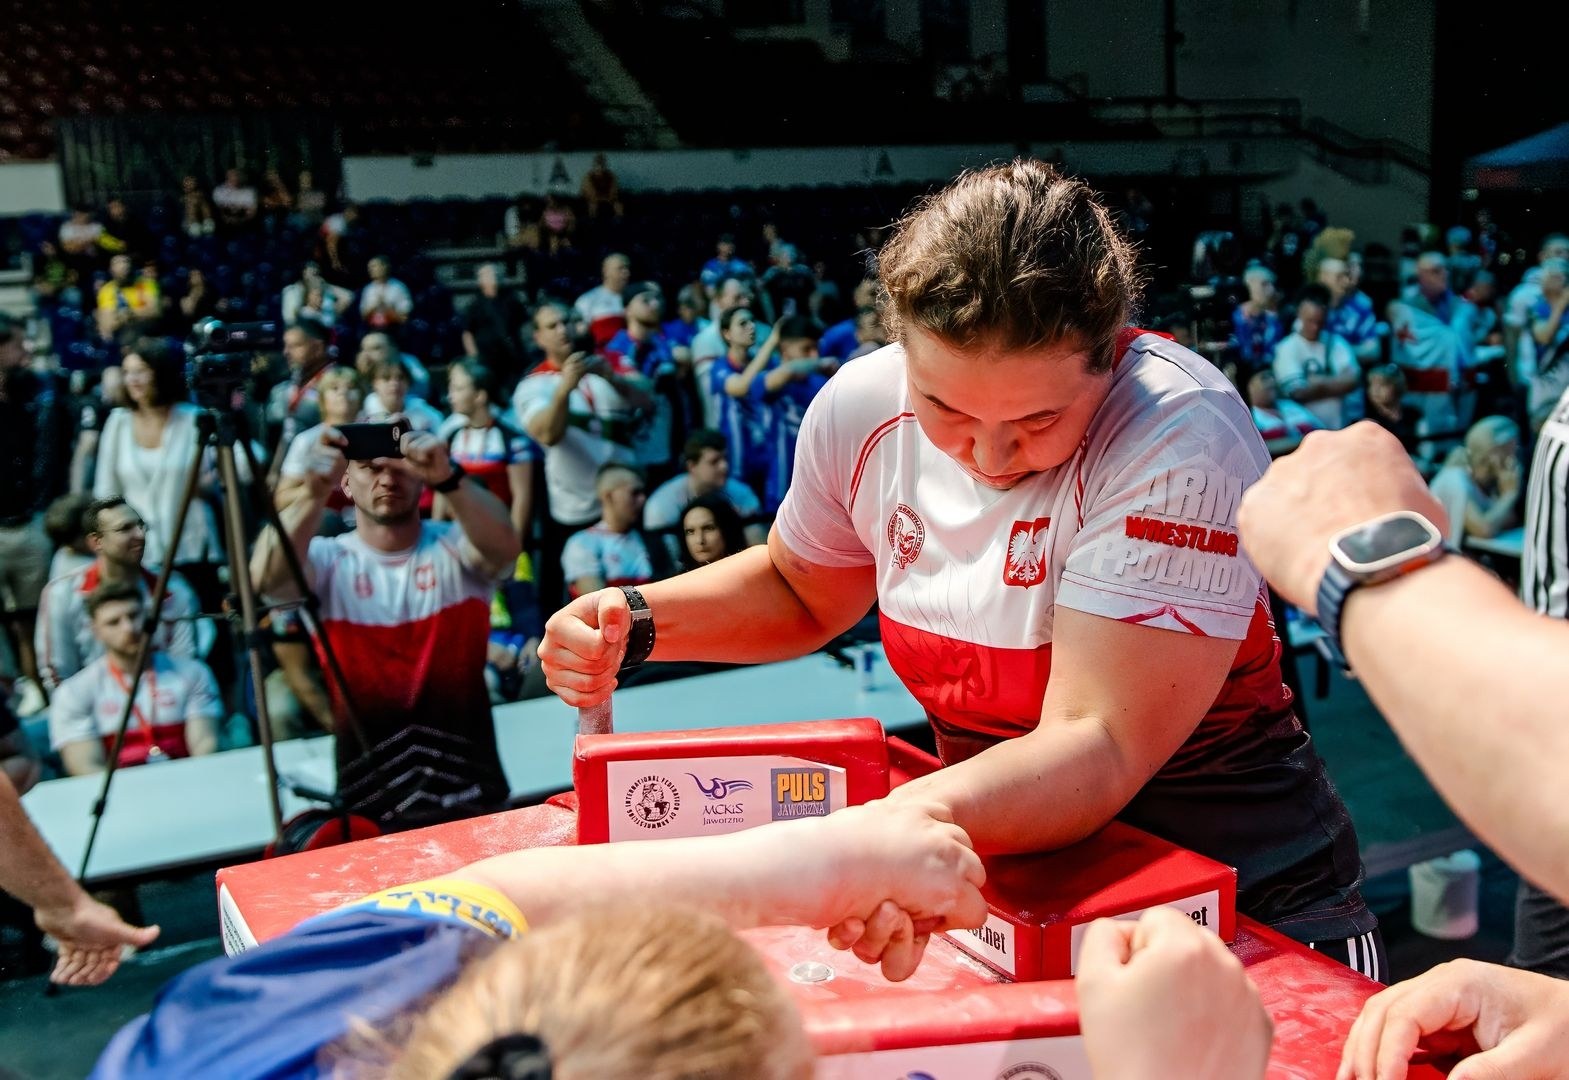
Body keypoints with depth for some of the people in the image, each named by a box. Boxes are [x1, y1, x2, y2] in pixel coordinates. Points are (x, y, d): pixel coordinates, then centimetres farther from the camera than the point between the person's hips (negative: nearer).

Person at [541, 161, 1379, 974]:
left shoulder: (1179, 439, -23)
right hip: (993, 882, 5)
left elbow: (1097, 750, -28)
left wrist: (922, 819, -46)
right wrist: (633, 624, -4)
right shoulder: (862, 407, -8)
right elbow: (800, 588, 11)